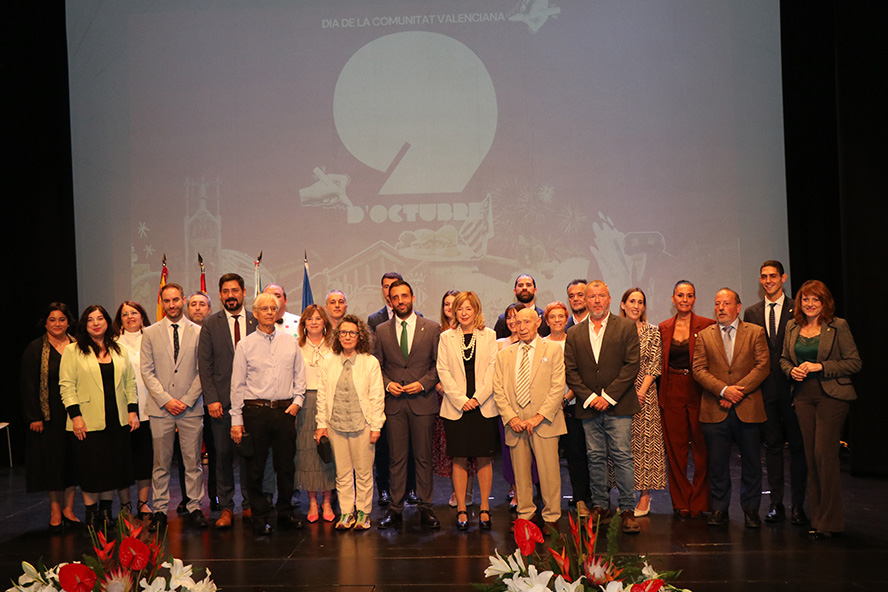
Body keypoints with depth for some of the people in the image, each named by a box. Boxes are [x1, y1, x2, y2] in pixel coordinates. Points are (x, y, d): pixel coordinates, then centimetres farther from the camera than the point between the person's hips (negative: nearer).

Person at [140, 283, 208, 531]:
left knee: (193, 461, 3)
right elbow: (147, 371, 2)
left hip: (191, 407, 0)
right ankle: (160, 510, 13)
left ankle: (194, 508, 12)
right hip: (160, 408, 0)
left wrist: (187, 400, -7)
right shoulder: (150, 333, 6)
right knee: (161, 463, 4)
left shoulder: (198, 332, 5)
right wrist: (166, 399, -8)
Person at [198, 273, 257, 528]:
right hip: (222, 401, 0)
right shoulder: (210, 324, 4)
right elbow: (204, 365, 1)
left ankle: (250, 504, 18)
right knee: (223, 455, 4)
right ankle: (226, 507, 15)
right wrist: (211, 399, -7)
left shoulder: (257, 322, 6)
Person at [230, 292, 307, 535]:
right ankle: (260, 517, 14)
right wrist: (236, 419, -2)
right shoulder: (245, 345, 2)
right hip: (255, 410, -2)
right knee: (255, 467, 2)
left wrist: (297, 400, 0)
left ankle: (285, 512, 21)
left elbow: (299, 376, 15)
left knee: (286, 465, 6)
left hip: (285, 410, 2)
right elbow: (237, 384, 2)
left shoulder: (290, 341, 9)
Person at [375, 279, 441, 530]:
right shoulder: (382, 330, 8)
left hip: (423, 401, -1)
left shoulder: (432, 328, 3)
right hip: (394, 402, 1)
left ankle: (425, 508, 13)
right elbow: (378, 365, 12)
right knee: (397, 458, 4)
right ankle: (395, 508, 12)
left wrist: (423, 384, -10)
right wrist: (387, 384, -6)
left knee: (423, 458, 5)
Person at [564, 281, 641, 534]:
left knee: (622, 456, -4)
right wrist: (589, 397, -8)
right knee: (595, 458, 7)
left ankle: (627, 510, 3)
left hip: (618, 406, -3)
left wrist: (609, 396, -11)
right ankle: (600, 507, 17)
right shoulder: (574, 334, 10)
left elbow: (632, 364, -5)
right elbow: (570, 371, 6)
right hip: (589, 408, 3)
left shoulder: (626, 327, 2)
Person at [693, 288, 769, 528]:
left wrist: (738, 389, -13)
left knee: (752, 462, 6)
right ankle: (719, 508, 16)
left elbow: (762, 366, -3)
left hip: (748, 409, 0)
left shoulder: (756, 333, 6)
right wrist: (723, 390, -14)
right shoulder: (704, 336, 9)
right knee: (717, 463, 5)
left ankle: (751, 509, 19)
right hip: (715, 410, 1)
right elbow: (699, 370, 0)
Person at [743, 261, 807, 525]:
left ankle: (797, 505, 10)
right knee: (772, 445, 8)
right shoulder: (752, 313, 10)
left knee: (797, 445, 2)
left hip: (792, 385, -2)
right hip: (765, 388, 3)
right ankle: (776, 503, 14)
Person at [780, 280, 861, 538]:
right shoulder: (792, 327, 11)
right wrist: (792, 370, -2)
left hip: (831, 396, -5)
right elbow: (784, 359, 20)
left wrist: (820, 367, -14)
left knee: (825, 453, -9)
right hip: (803, 395, 5)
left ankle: (829, 519, 1)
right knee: (811, 456, 7)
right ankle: (816, 516, 16)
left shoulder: (838, 326, -4)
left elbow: (854, 362, -6)